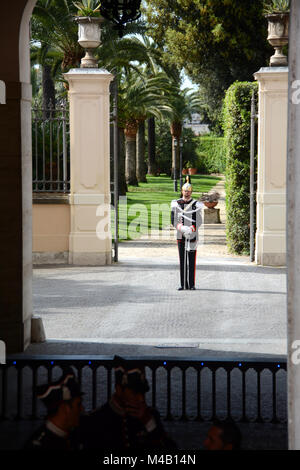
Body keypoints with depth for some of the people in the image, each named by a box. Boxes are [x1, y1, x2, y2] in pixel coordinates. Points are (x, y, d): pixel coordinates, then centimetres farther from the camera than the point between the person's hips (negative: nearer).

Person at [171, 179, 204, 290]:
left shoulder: (196, 205, -1)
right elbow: (173, 221, -1)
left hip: (192, 236, -2)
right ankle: (183, 284, 9)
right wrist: (182, 228, -18)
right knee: (182, 260, 5)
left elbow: (198, 222, -7)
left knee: (192, 261, -1)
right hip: (180, 236, 2)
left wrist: (190, 230, -24)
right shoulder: (176, 204, 4)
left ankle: (192, 284, 4)